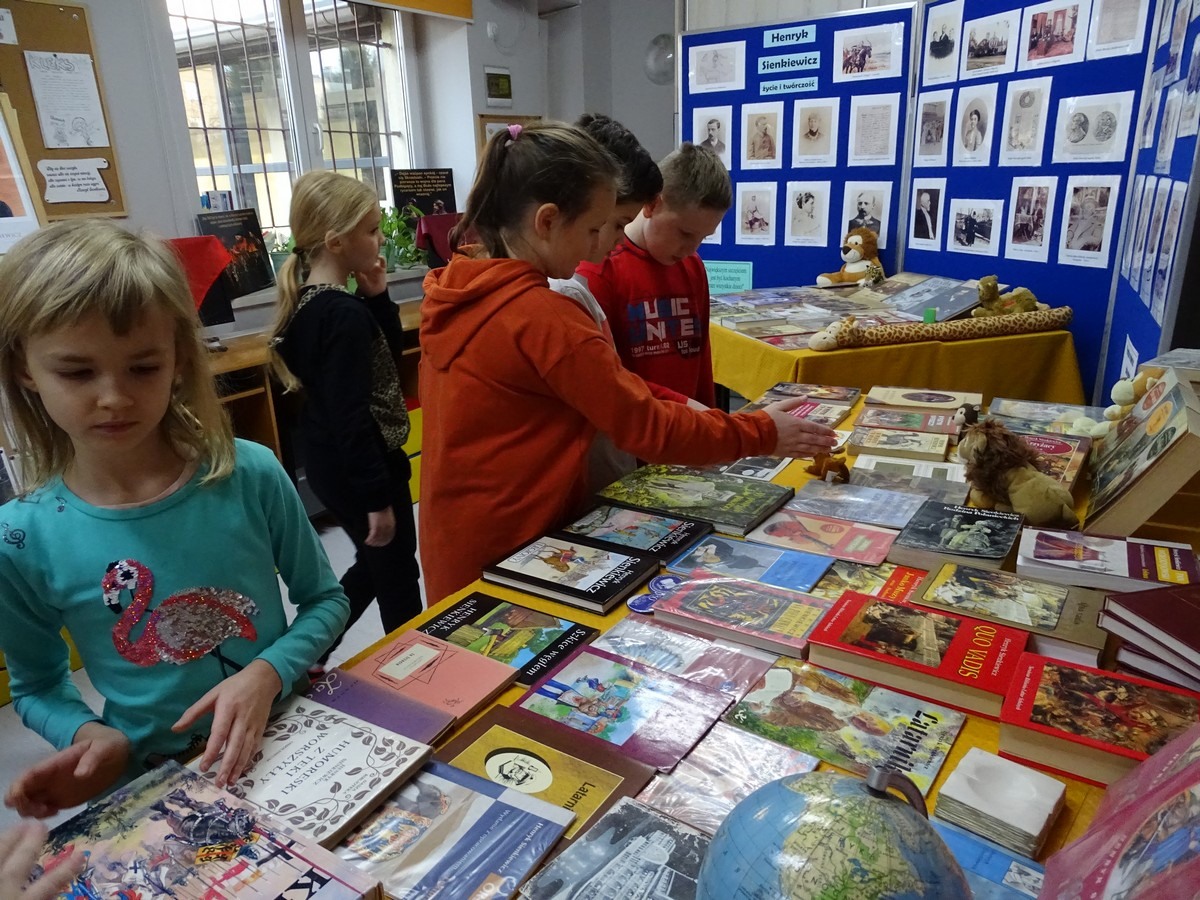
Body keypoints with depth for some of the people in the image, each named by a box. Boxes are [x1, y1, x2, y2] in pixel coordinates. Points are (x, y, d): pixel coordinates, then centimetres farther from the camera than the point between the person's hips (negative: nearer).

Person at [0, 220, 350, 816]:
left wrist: (267, 674, -16)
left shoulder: (250, 475, -11)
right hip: (157, 782, 1)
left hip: (294, 739, -1)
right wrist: (88, 735, -12)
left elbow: (324, 599, 1)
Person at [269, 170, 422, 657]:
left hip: (331, 462, 10)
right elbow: (351, 415, -26)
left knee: (374, 566, 25)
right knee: (397, 576, 9)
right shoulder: (346, 314, -24)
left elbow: (389, 353, 14)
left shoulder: (310, 301, 6)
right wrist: (378, 497, -21)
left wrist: (377, 296, 0)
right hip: (356, 467, -10)